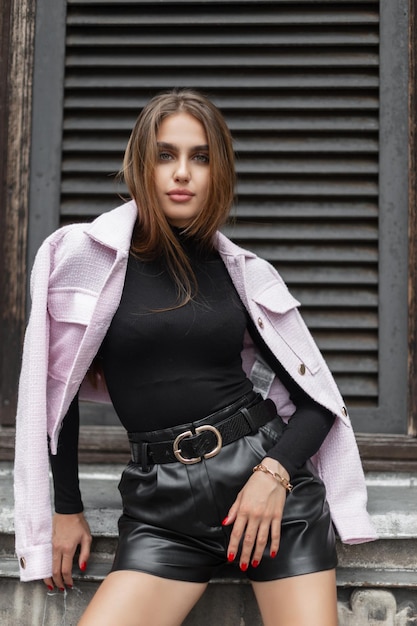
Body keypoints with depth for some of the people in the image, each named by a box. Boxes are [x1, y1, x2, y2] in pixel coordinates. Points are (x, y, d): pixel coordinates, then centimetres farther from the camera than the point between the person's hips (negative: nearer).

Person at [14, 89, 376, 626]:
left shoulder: (242, 272, 5)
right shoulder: (88, 254, 0)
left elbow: (317, 398, 8)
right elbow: (56, 382, 7)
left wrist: (275, 472, -9)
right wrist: (66, 508, 9)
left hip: (269, 473, 1)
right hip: (163, 502, -1)